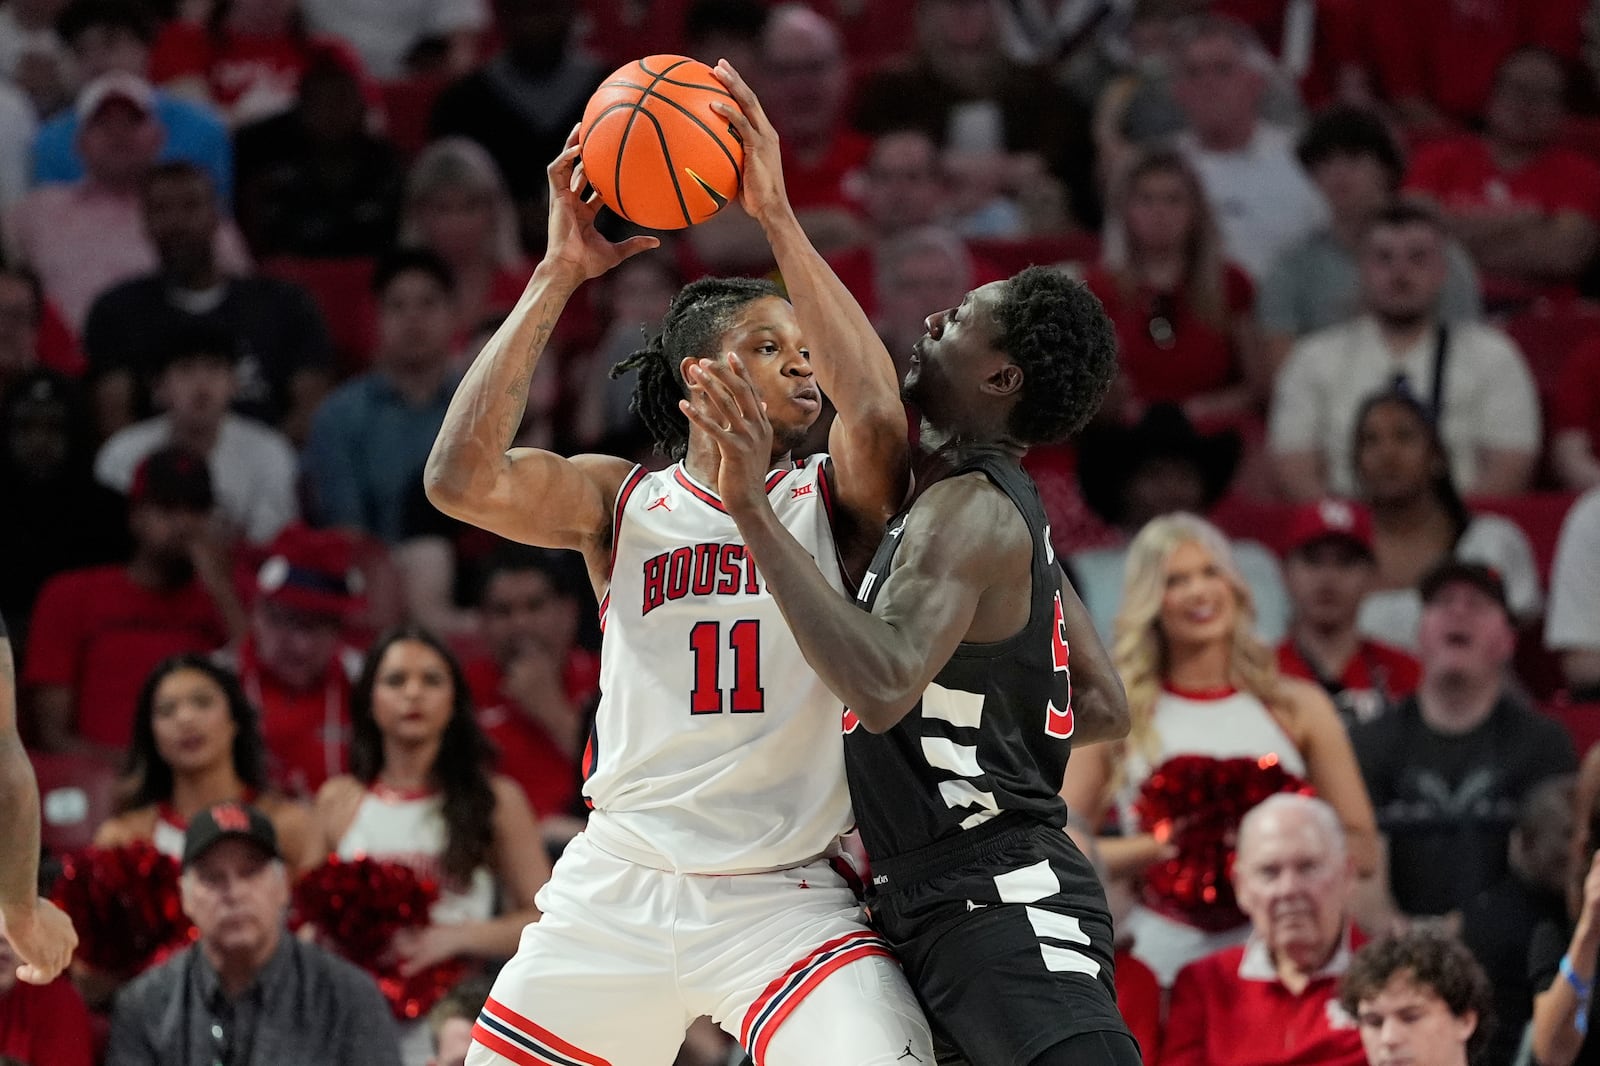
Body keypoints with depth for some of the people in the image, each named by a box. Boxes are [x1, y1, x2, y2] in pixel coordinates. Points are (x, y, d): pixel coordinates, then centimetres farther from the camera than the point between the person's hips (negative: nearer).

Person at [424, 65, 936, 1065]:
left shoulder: (831, 500, 3)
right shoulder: (620, 499, 5)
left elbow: (879, 413, -19)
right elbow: (463, 480, -12)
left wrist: (777, 215, -20)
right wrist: (560, 272, -13)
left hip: (787, 899, -2)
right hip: (618, 895, 2)